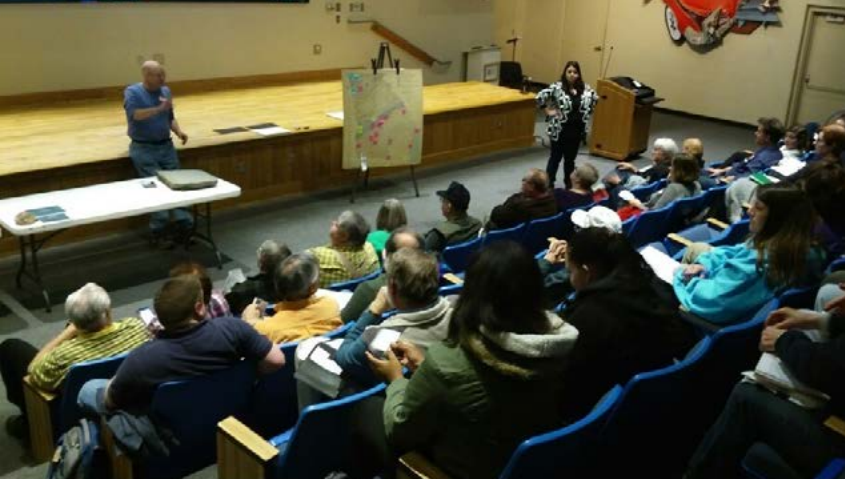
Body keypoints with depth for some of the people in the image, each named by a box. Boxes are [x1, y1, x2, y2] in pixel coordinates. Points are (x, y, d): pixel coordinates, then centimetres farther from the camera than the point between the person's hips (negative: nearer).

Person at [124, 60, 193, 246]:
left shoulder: (165, 91, 11)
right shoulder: (132, 92, -5)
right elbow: (134, 115, -23)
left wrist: (179, 131, -1)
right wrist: (159, 109, -30)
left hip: (166, 146, 5)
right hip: (143, 149, -5)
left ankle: (184, 226, -8)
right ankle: (159, 230, -8)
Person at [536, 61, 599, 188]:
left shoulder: (585, 88, 2)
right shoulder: (557, 87, -13)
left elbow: (595, 98, 19)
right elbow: (540, 97, -16)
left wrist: (587, 113, 10)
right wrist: (548, 111, -11)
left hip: (577, 130, 4)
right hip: (559, 130, -4)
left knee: (570, 158, 15)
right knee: (556, 157, 7)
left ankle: (569, 184, 28)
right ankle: (549, 184, 17)